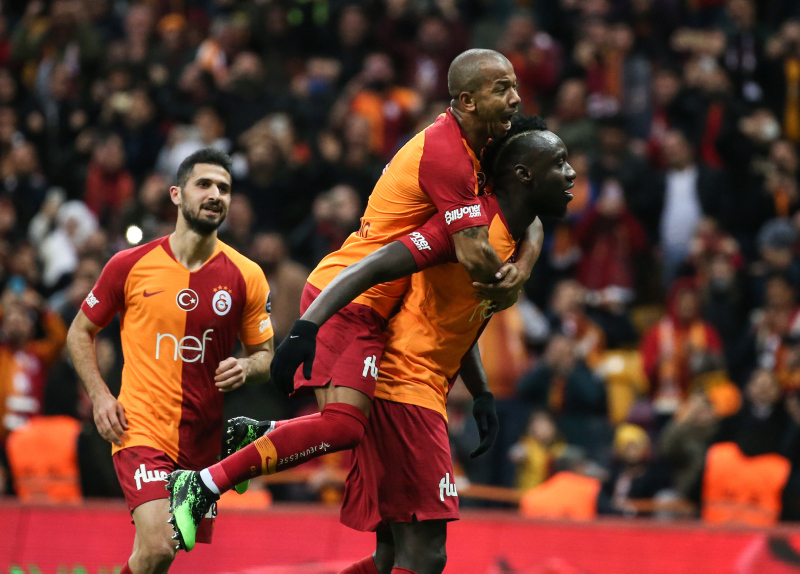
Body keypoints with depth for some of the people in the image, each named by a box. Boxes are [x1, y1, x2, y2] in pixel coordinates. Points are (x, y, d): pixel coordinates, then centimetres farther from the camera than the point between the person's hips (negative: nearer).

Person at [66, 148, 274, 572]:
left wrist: (246, 368, -12)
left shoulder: (246, 277, 3)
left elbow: (265, 357, 11)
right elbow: (80, 333, 11)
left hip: (204, 439, 3)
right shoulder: (130, 266, -2)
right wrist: (99, 395, -2)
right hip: (140, 429, -3)